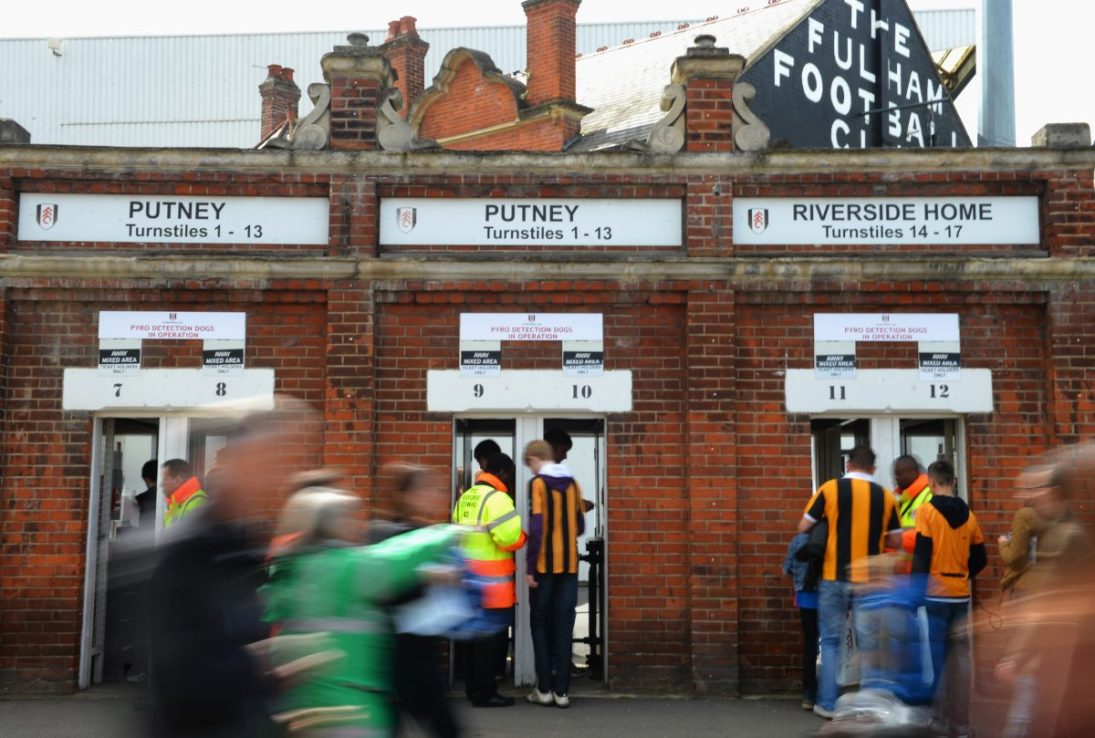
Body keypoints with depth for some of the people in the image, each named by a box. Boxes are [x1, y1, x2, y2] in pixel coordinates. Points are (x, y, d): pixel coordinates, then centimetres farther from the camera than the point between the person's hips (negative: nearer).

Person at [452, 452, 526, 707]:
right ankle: (484, 693, 2)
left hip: (469, 576, 9)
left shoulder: (465, 498, 13)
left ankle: (474, 688, 24)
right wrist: (525, 535, -3)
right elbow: (509, 538, -22)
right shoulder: (497, 499, -14)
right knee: (490, 634, -2)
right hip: (492, 581, -8)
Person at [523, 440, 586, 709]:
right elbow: (580, 526, 12)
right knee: (564, 626, 6)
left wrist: (529, 566, -11)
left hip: (544, 564, -4)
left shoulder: (537, 483, -8)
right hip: (569, 564, 4)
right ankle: (561, 690, 6)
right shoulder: (572, 483, 8)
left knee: (541, 624, 8)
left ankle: (544, 689, 8)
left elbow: (535, 527, -15)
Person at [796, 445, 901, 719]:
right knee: (869, 644, 8)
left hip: (834, 578, -1)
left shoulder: (830, 489, -3)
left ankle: (828, 704, 12)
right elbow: (895, 541, 5)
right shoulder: (885, 496, 2)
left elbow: (803, 528, -2)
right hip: (869, 580, 1)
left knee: (831, 641, 10)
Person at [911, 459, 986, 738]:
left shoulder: (926, 511, -8)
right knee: (960, 659, 7)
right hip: (961, 595, 5)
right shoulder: (968, 515, 8)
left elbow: (921, 556, -13)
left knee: (934, 658, 0)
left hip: (935, 594, -5)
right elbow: (980, 558, 12)